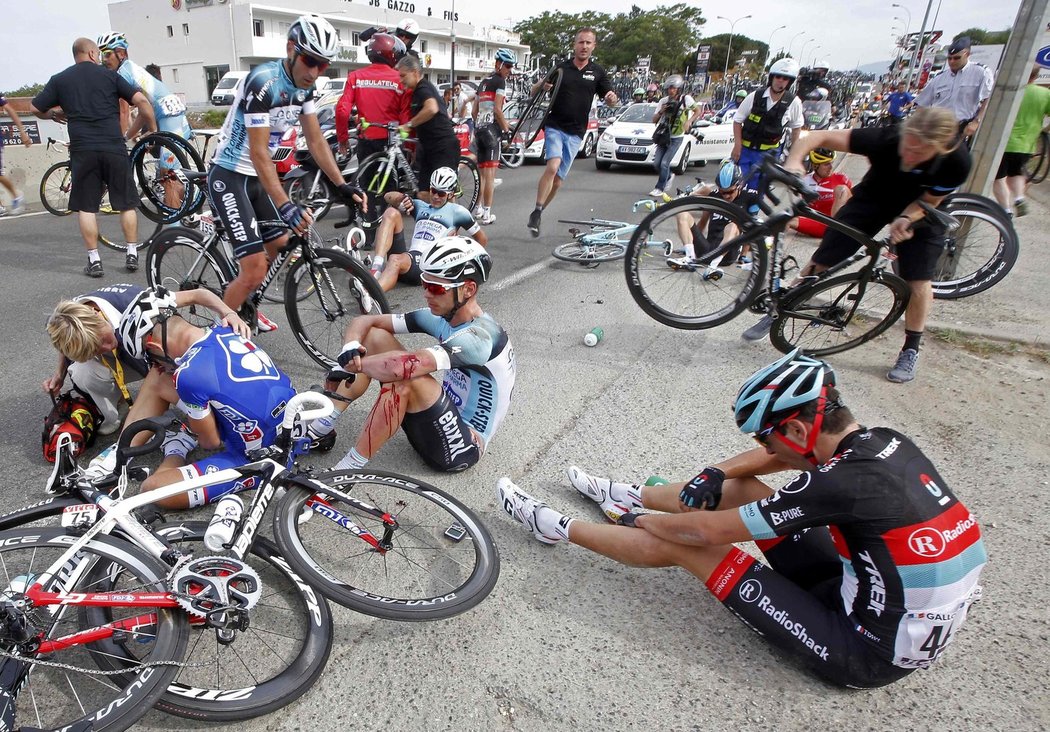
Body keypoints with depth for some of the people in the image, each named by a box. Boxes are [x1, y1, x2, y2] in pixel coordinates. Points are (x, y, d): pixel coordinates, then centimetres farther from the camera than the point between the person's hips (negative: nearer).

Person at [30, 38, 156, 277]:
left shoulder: (59, 80, 12)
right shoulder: (109, 75, 8)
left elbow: (36, 108, 13)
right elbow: (140, 100, -2)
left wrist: (54, 115, 34)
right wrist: (153, 129, 9)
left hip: (82, 150, 1)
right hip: (114, 147, -1)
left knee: (86, 207, 6)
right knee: (127, 203, 10)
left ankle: (94, 261, 4)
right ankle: (132, 255, 9)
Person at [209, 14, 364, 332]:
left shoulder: (304, 86, 0)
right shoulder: (263, 82, -25)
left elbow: (316, 141, 3)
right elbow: (259, 153, -28)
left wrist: (343, 185, -7)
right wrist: (285, 206, -37)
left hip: (257, 177, 9)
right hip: (229, 177, -9)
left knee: (281, 246, 18)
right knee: (255, 270, -15)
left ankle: (246, 310, 38)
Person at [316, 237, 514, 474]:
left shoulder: (479, 336, -27)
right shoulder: (441, 316, -2)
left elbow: (403, 367, -40)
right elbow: (364, 322, 0)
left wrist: (354, 364, -24)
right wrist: (351, 348, -22)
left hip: (464, 448, -8)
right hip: (444, 424, 9)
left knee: (404, 377, -35)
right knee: (374, 337, 0)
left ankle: (350, 466, -20)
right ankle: (320, 427, 1)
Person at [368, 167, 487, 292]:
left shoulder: (457, 211, 11)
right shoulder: (420, 206, 26)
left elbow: (483, 240, 14)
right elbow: (388, 196, 20)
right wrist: (402, 198, -2)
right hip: (409, 256, 6)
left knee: (396, 260, -37)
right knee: (392, 213, -11)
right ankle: (376, 268, -29)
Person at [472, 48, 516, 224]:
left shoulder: (483, 82, 19)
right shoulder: (500, 81, -5)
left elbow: (474, 112, 18)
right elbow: (497, 110, -15)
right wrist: (506, 129, -6)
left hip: (479, 128, 8)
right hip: (492, 128, -8)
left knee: (481, 173, 15)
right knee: (490, 174, -7)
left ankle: (479, 209, 20)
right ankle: (487, 214, -8)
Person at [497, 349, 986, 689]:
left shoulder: (841, 484, -32)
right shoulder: (884, 442, -6)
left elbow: (707, 530, -23)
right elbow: (783, 454, 13)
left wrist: (640, 522, -5)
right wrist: (715, 474, 0)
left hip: (864, 655, -8)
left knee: (680, 541, -8)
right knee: (737, 487, 8)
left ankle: (558, 529, 12)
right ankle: (623, 494, 29)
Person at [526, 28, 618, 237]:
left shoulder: (597, 72, 6)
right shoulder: (561, 68, 2)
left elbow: (610, 99, 7)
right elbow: (534, 92, 6)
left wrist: (613, 98, -18)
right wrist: (542, 84, -17)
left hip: (575, 133, 2)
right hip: (555, 126, -2)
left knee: (558, 180, 3)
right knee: (553, 166, -25)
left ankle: (539, 212, 20)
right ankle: (536, 212, -19)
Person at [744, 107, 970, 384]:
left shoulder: (957, 162, -32)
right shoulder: (884, 139, -36)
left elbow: (930, 201, -14)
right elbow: (819, 136, -34)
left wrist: (904, 220, -34)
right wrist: (793, 161, -52)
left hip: (919, 209, 0)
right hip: (873, 198, 0)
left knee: (919, 282, -10)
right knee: (820, 262, -6)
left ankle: (911, 350, 11)